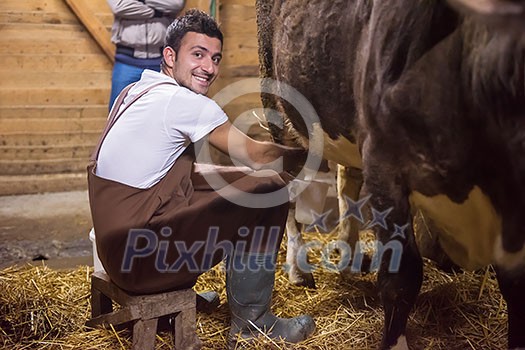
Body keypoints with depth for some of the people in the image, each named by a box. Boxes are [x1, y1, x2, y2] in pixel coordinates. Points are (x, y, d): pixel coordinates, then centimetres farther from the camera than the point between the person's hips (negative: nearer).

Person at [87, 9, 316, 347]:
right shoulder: (184, 101, -13)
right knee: (270, 187, -5)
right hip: (140, 256, -9)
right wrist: (298, 151, 12)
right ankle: (250, 322, 7)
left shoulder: (133, 92, 13)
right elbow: (255, 156, -6)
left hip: (115, 245, 9)